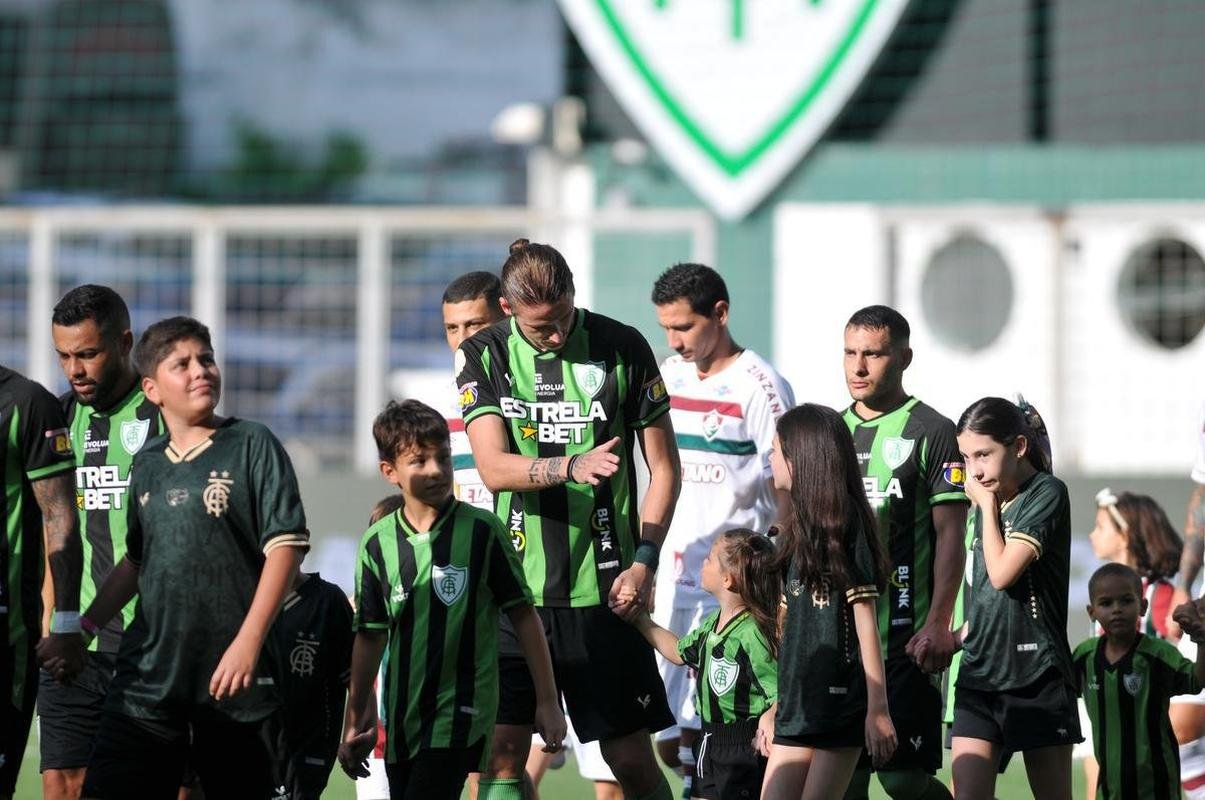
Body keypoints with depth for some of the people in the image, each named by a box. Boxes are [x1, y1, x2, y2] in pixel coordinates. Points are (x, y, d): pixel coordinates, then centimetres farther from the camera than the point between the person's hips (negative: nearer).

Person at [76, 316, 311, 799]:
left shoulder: (253, 445, -2)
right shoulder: (147, 466, 13)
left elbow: (286, 546, -8)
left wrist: (248, 641, -16)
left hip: (228, 681, -4)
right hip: (147, 676, 4)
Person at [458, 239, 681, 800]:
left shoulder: (622, 348, 1)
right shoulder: (484, 356, 3)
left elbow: (663, 467, 7)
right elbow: (493, 468, -8)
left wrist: (644, 560, -4)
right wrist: (570, 466, -26)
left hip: (604, 588, -1)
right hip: (516, 585, 1)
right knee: (502, 751, -5)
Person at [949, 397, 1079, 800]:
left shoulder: (1047, 493, -8)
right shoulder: (988, 499, 14)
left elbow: (1002, 572, -17)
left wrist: (987, 506, -6)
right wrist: (963, 632, 8)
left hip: (1036, 674, -6)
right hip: (979, 673, 6)